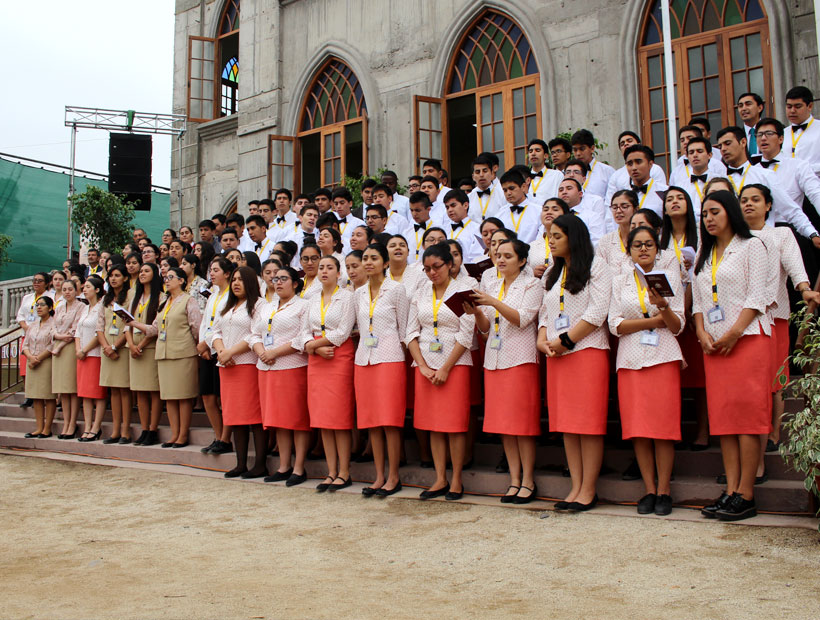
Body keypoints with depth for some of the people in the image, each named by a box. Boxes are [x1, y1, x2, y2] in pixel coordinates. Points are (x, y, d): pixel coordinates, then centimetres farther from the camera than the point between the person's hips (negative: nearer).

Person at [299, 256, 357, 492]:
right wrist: (317, 349, -9)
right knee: (322, 418, 4)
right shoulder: (313, 300, 16)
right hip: (316, 359, 6)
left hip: (340, 358, -6)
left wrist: (312, 344, -5)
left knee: (339, 417, -6)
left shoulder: (347, 297, -2)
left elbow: (342, 333, -10)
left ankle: (344, 473, 0)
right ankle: (331, 472, 9)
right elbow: (304, 332, 10)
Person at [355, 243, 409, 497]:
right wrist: (365, 348, 13)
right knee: (370, 420, 5)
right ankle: (379, 476, 12)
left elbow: (404, 328, 0)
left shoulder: (396, 289, -1)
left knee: (390, 420, -6)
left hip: (389, 359, -5)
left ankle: (393, 476, 3)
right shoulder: (359, 293, 13)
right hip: (363, 359, 5)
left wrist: (402, 356, -3)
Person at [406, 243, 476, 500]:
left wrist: (445, 369, -11)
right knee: (433, 424, 5)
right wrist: (423, 366, -4)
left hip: (455, 364, -4)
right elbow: (411, 333, 8)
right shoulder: (420, 294, 11)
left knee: (454, 424, -3)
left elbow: (465, 336, -7)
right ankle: (440, 480, 12)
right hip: (425, 364, 4)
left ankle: (456, 480, 7)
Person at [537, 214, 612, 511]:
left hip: (588, 351, -6)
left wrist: (565, 340, -12)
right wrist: (542, 339, 0)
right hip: (557, 355, 7)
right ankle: (576, 487, 9)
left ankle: (588, 490, -1)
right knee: (566, 423, 4)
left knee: (588, 422, -6)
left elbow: (597, 312, -10)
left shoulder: (596, 267, 0)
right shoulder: (552, 274, 21)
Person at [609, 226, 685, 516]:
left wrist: (663, 306, -16)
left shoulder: (670, 277, 10)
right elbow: (615, 325, 2)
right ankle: (649, 490, 8)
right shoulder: (620, 282, 12)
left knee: (663, 425, -6)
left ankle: (664, 490, 4)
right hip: (630, 360, 1)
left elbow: (677, 326, 4)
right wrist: (654, 320, -6)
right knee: (637, 427, -1)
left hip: (663, 358, -1)